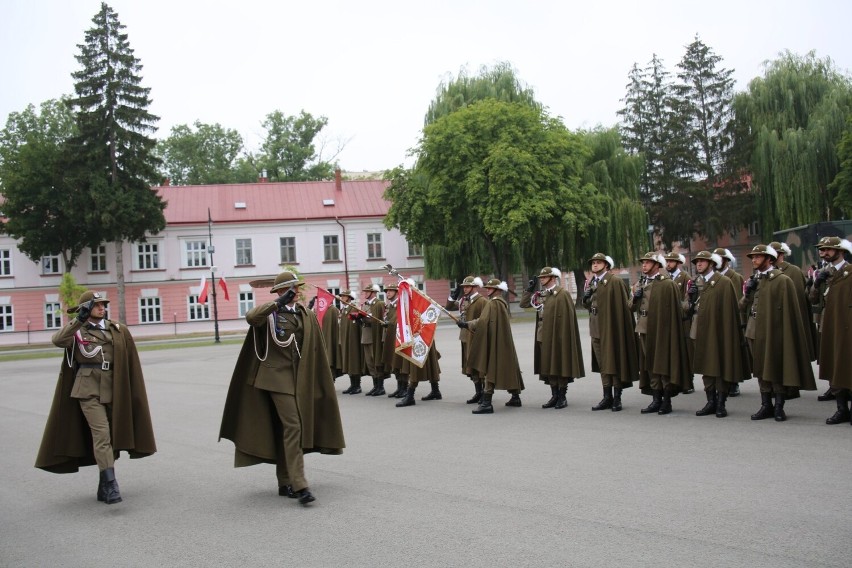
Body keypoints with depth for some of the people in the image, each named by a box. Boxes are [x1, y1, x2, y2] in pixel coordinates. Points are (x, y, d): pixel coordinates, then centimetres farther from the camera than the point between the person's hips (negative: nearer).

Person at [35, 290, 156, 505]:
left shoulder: (117, 330, 8)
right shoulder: (78, 331, 2)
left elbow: (128, 362, 10)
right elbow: (58, 340, -19)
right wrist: (80, 319, -26)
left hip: (113, 389, 4)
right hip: (88, 389, -4)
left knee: (113, 436, 7)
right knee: (101, 434, -15)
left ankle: (104, 487, 19)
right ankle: (111, 486, -18)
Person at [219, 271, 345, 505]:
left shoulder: (307, 316, 10)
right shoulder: (269, 312, -2)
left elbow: (316, 353, 11)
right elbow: (251, 317, -27)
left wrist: (321, 381, 10)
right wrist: (279, 303, -36)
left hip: (300, 379, 5)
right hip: (278, 376, -5)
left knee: (285, 429, 12)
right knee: (293, 426, -15)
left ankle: (285, 483, 19)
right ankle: (299, 485, -18)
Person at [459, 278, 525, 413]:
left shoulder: (493, 303, -15)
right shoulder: (502, 303, 15)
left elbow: (483, 321, -23)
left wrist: (466, 324, -17)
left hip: (493, 342, -10)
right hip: (504, 343, 10)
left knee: (490, 370, -10)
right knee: (507, 368, 16)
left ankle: (486, 403, -13)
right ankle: (515, 397, 24)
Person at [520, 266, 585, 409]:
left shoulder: (562, 294, -10)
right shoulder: (541, 295, 12)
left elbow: (567, 317, -14)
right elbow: (523, 304, 18)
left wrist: (562, 336, -17)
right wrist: (529, 289, 8)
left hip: (557, 337, -7)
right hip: (543, 337, 7)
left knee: (560, 366, 1)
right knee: (548, 366, 10)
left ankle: (562, 397, 10)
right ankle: (555, 396, 19)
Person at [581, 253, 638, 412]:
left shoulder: (615, 281, -10)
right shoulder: (591, 282, 13)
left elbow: (622, 305, -15)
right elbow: (588, 304, 20)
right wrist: (586, 297, -2)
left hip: (611, 327, -7)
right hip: (597, 328, 7)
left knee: (614, 362, 0)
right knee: (602, 363, 11)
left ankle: (617, 398, 8)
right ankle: (607, 397, 19)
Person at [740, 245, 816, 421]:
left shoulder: (783, 281, -7)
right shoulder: (754, 280, 12)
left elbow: (789, 310, -11)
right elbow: (742, 306, 13)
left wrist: (787, 334, -15)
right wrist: (747, 293, -6)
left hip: (774, 333, -6)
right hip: (756, 332, 6)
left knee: (777, 368, 1)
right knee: (761, 369, 10)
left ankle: (779, 407, 11)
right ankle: (766, 406, 18)